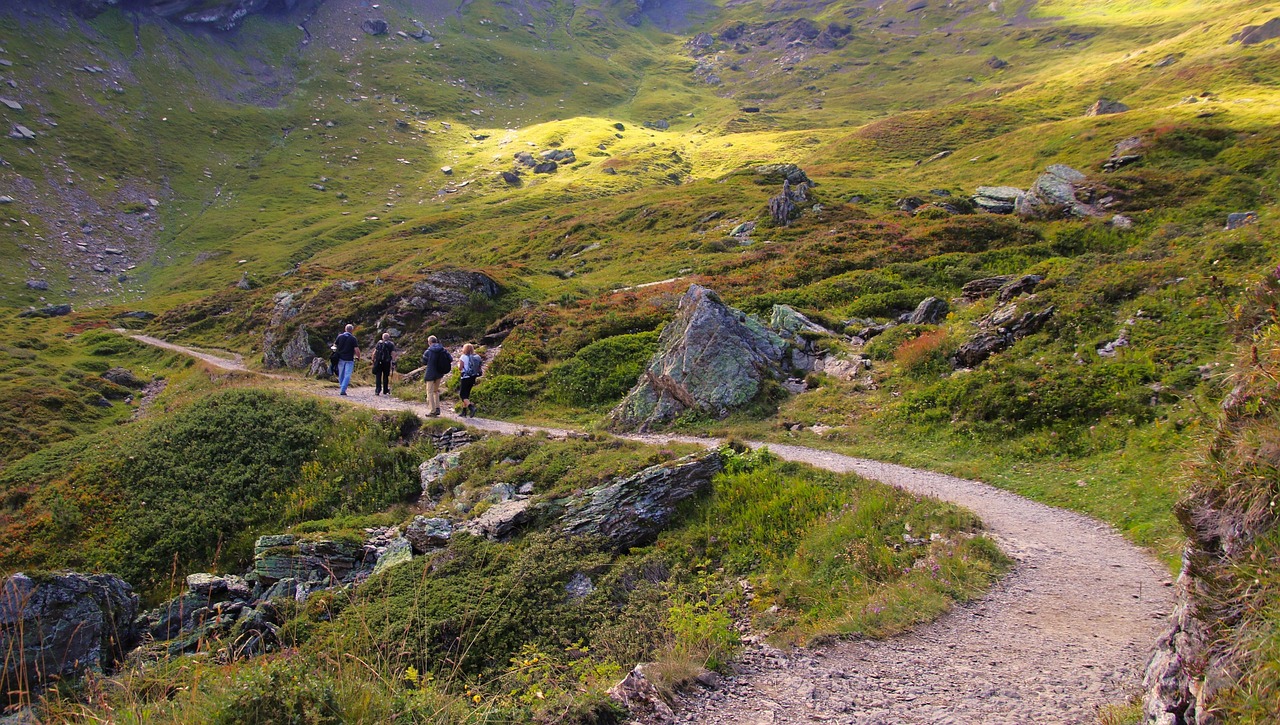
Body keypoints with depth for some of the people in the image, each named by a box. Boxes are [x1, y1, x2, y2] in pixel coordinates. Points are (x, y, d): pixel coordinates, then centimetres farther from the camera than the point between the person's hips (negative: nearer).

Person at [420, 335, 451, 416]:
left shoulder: (428, 351, -14)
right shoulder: (443, 350, -4)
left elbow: (424, 362, -3)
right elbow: (450, 360, -4)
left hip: (430, 374, -5)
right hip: (439, 373, 5)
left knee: (430, 392, 4)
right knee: (436, 391, 20)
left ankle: (433, 411, 2)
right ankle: (437, 408, 15)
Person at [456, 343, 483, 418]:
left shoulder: (464, 357, -11)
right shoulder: (476, 357, 5)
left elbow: (460, 368, -12)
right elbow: (479, 369, 3)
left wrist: (458, 364, 7)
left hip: (465, 378, -7)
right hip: (473, 378, 7)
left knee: (462, 395, -2)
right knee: (466, 394, 17)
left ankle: (471, 407, -23)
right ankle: (464, 412, 20)